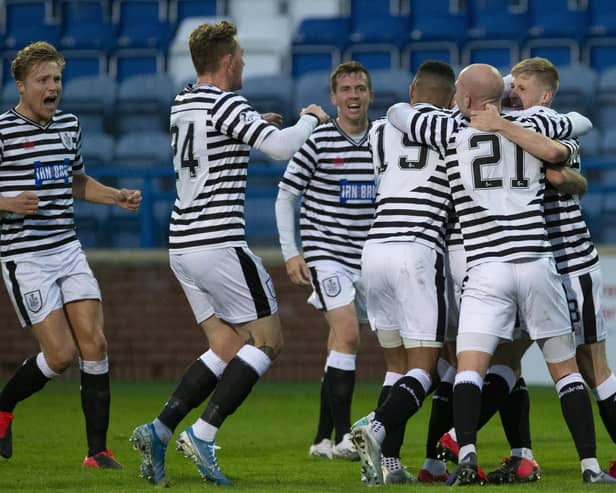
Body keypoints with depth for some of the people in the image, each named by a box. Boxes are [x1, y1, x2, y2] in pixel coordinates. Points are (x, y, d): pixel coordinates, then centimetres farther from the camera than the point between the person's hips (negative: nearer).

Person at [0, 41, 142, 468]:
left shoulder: (69, 125, 12)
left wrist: (118, 197, 12)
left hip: (69, 251, 6)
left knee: (94, 345, -5)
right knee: (60, 356, -10)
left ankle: (98, 451, 1)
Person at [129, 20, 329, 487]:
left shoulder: (182, 104, 13)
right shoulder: (226, 105, -13)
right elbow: (283, 147, -22)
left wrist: (257, 125, 36)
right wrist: (310, 118, -3)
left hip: (183, 246, 9)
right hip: (219, 242, -9)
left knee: (227, 346, 13)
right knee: (267, 341, 1)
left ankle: (160, 430, 0)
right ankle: (202, 435, -8)